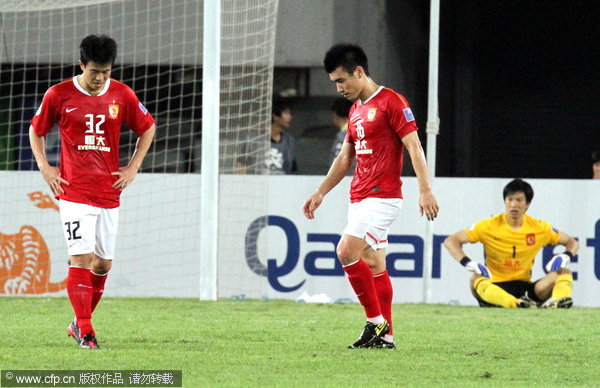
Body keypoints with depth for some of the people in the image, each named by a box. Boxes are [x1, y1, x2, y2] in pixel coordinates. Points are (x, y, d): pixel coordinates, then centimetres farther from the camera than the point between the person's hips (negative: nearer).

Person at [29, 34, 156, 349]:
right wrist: (44, 167, 0)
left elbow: (148, 127, 17)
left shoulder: (122, 95, 3)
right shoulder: (59, 95, -3)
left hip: (109, 192, 3)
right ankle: (85, 332, -13)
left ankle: (79, 323, 25)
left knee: (103, 264, 7)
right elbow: (36, 130, 12)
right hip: (74, 191, -3)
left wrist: (133, 168, 9)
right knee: (81, 258, -14)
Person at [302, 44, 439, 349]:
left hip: (383, 196, -9)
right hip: (360, 198, 9)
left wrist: (425, 190, -21)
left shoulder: (391, 102, -9)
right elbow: (345, 157, 25)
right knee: (374, 265, 7)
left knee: (346, 251, -20)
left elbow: (414, 146, -14)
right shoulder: (356, 109, 18)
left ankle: (376, 321, -12)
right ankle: (385, 336, 9)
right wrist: (320, 193, 22)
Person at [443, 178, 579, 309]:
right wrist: (468, 263, -23)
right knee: (475, 280, -36)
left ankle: (557, 301, -51)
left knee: (564, 272, -16)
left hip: (524, 286, 3)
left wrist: (566, 256, -11)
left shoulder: (540, 228, 4)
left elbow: (572, 243, 14)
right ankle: (518, 303, -62)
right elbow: (450, 241, -4)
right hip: (494, 288, -3)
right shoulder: (489, 226, -2)